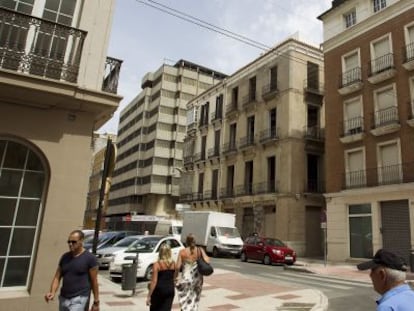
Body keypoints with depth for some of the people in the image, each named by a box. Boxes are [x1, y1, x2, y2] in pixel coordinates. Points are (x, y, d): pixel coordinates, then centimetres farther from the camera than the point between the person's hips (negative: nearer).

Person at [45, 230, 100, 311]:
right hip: (64, 298, 6)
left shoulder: (89, 258, -9)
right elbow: (57, 277, 7)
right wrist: (52, 292, -11)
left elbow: (94, 281, -7)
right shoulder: (65, 257, 6)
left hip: (79, 299, -6)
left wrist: (96, 302, -6)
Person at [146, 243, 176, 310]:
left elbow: (154, 281, -15)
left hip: (159, 290, -3)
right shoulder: (173, 263, 0)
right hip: (170, 290, 3)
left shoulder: (157, 264, -13)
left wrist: (149, 296, -11)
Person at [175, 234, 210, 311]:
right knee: (195, 300, 21)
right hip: (198, 278, 3)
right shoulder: (200, 250, -4)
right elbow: (207, 260, -17)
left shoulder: (182, 252, -8)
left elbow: (178, 267, -11)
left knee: (185, 301, 9)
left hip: (186, 278, -2)